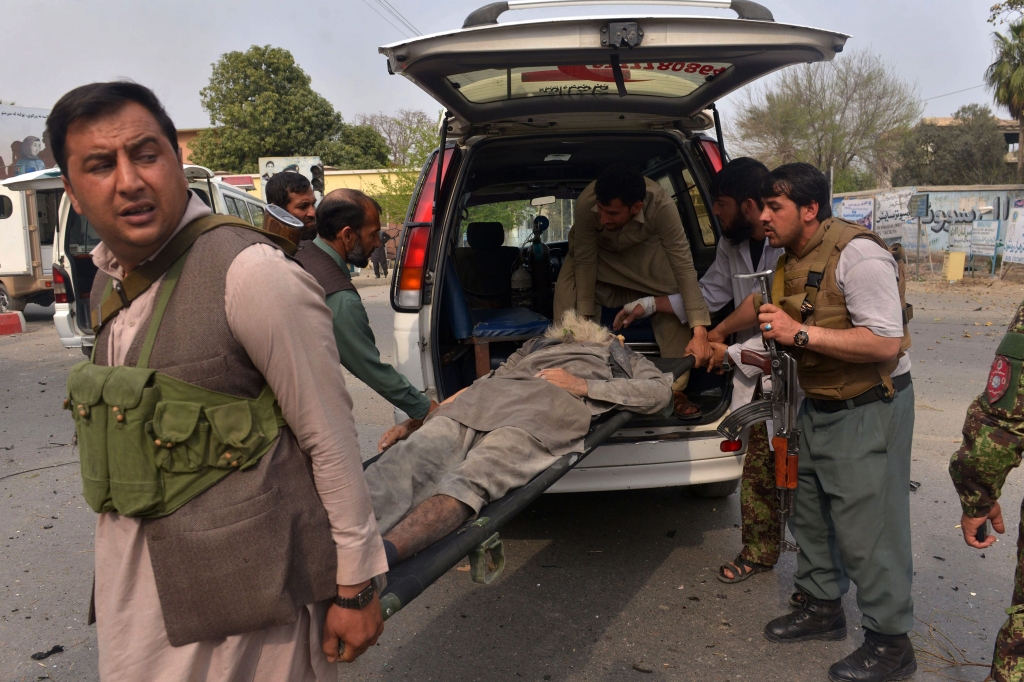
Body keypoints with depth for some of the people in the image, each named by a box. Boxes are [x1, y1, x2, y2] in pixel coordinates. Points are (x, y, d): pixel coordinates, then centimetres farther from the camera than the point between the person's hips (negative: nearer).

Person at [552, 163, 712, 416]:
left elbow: (683, 265, -39)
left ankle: (676, 389, -6)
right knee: (568, 300, -21)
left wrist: (699, 331, -43)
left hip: (645, 249, 0)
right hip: (595, 250, 0)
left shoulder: (661, 205, -41)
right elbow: (584, 262, -28)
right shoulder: (586, 204, -39)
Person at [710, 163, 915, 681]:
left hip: (869, 409, -9)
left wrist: (801, 333, -29)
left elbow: (886, 343, -29)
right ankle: (822, 607, 38)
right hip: (819, 405, 9)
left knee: (866, 527, -3)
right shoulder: (792, 258, 5)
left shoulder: (857, 255, -23)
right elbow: (762, 300, 26)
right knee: (809, 511, 19)